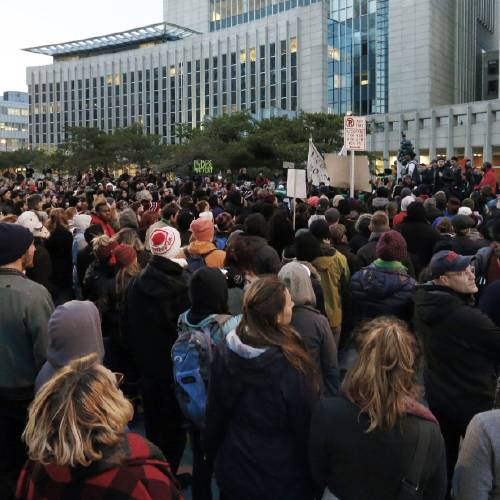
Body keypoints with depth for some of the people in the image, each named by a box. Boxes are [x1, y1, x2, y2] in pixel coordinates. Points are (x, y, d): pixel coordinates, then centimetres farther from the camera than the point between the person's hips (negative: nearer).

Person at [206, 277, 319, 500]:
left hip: (233, 466, 4)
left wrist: (213, 451, 15)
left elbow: (214, 409, -1)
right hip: (282, 475, -4)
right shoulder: (291, 363, -28)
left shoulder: (226, 350, -13)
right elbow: (306, 423, -17)